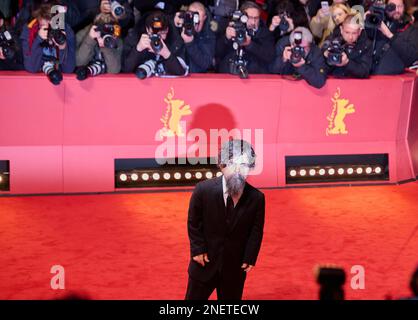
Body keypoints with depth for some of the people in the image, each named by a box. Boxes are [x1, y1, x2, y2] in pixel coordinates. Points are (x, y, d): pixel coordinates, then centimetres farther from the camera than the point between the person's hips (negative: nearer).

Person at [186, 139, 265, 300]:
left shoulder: (257, 198, -11)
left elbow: (256, 231, -2)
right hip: (205, 261, -1)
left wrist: (250, 258, -7)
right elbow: (193, 222, -4)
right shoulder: (203, 189, -13)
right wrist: (198, 249, -8)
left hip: (235, 267, 1)